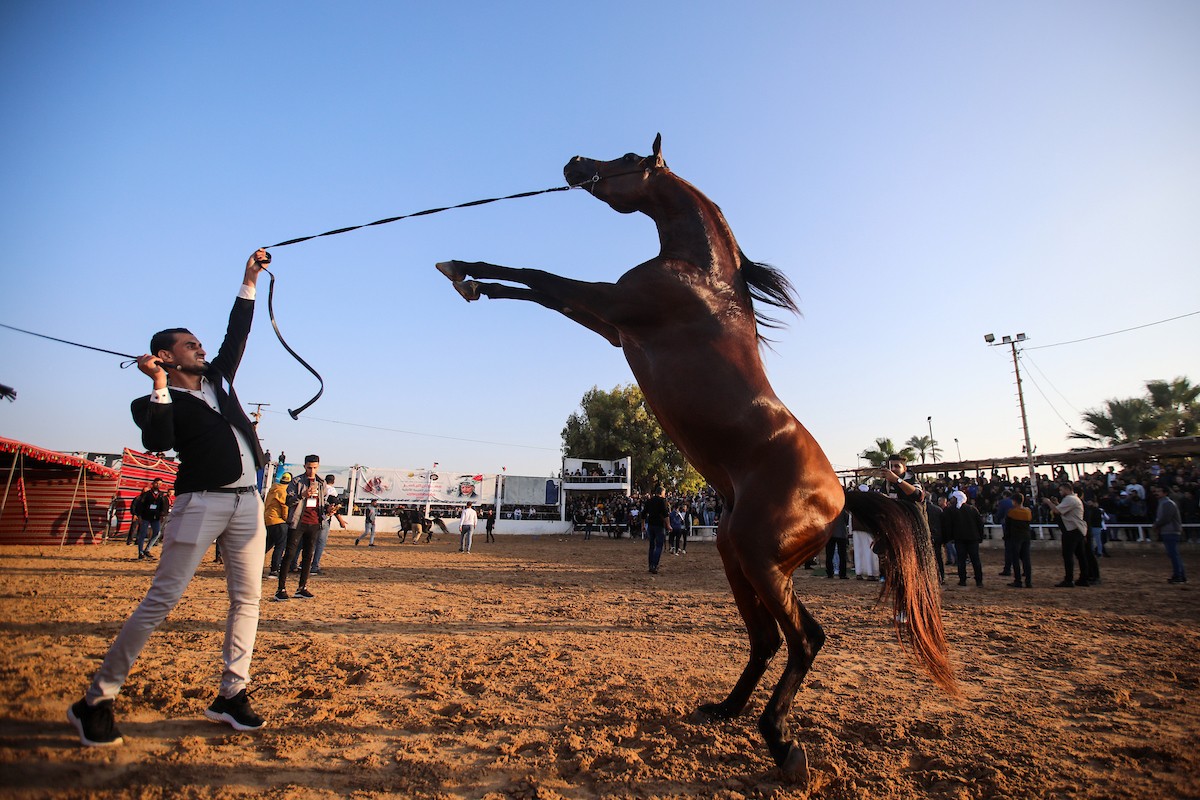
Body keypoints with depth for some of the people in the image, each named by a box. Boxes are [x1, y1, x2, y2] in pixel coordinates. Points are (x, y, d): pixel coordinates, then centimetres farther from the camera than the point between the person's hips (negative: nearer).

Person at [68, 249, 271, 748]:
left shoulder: (218, 378, 19)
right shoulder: (159, 401, 3)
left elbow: (237, 333, 22)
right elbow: (158, 442, -16)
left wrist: (248, 282, 23)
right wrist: (160, 387, -14)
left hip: (247, 501, 6)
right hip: (201, 502, -6)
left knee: (247, 598, 5)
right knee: (161, 599, -5)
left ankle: (230, 696, 14)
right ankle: (97, 701, 10)